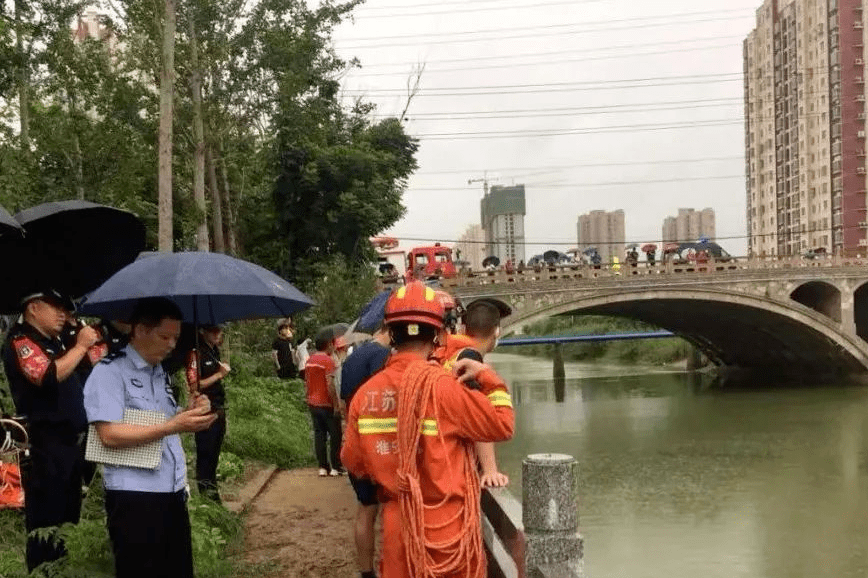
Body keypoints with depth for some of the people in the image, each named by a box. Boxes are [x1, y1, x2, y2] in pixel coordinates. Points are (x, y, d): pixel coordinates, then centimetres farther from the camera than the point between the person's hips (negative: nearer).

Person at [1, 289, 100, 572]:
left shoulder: (53, 344, 19)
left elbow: (74, 384, 24)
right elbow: (48, 378, -25)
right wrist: (80, 346, -16)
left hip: (70, 442, 9)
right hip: (44, 446, -9)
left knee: (68, 518, 16)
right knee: (46, 521, -5)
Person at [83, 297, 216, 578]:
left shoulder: (162, 374, 17)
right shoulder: (109, 371, -8)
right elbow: (110, 435, -19)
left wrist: (189, 413, 5)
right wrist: (173, 426, -23)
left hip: (173, 493, 8)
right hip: (134, 498, -8)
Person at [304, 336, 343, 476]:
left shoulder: (310, 360, 9)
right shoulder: (328, 361, -14)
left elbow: (306, 383, 14)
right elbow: (330, 385, -20)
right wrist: (336, 405, -17)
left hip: (313, 403, 7)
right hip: (326, 404, -7)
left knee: (319, 434, 8)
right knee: (335, 435, 2)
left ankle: (323, 467, 7)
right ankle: (335, 467, 2)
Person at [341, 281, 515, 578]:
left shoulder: (365, 394, -5)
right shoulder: (441, 387, -19)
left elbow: (353, 462, 4)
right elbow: (502, 424, -10)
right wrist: (486, 375, 2)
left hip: (399, 528, 4)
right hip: (448, 528, -4)